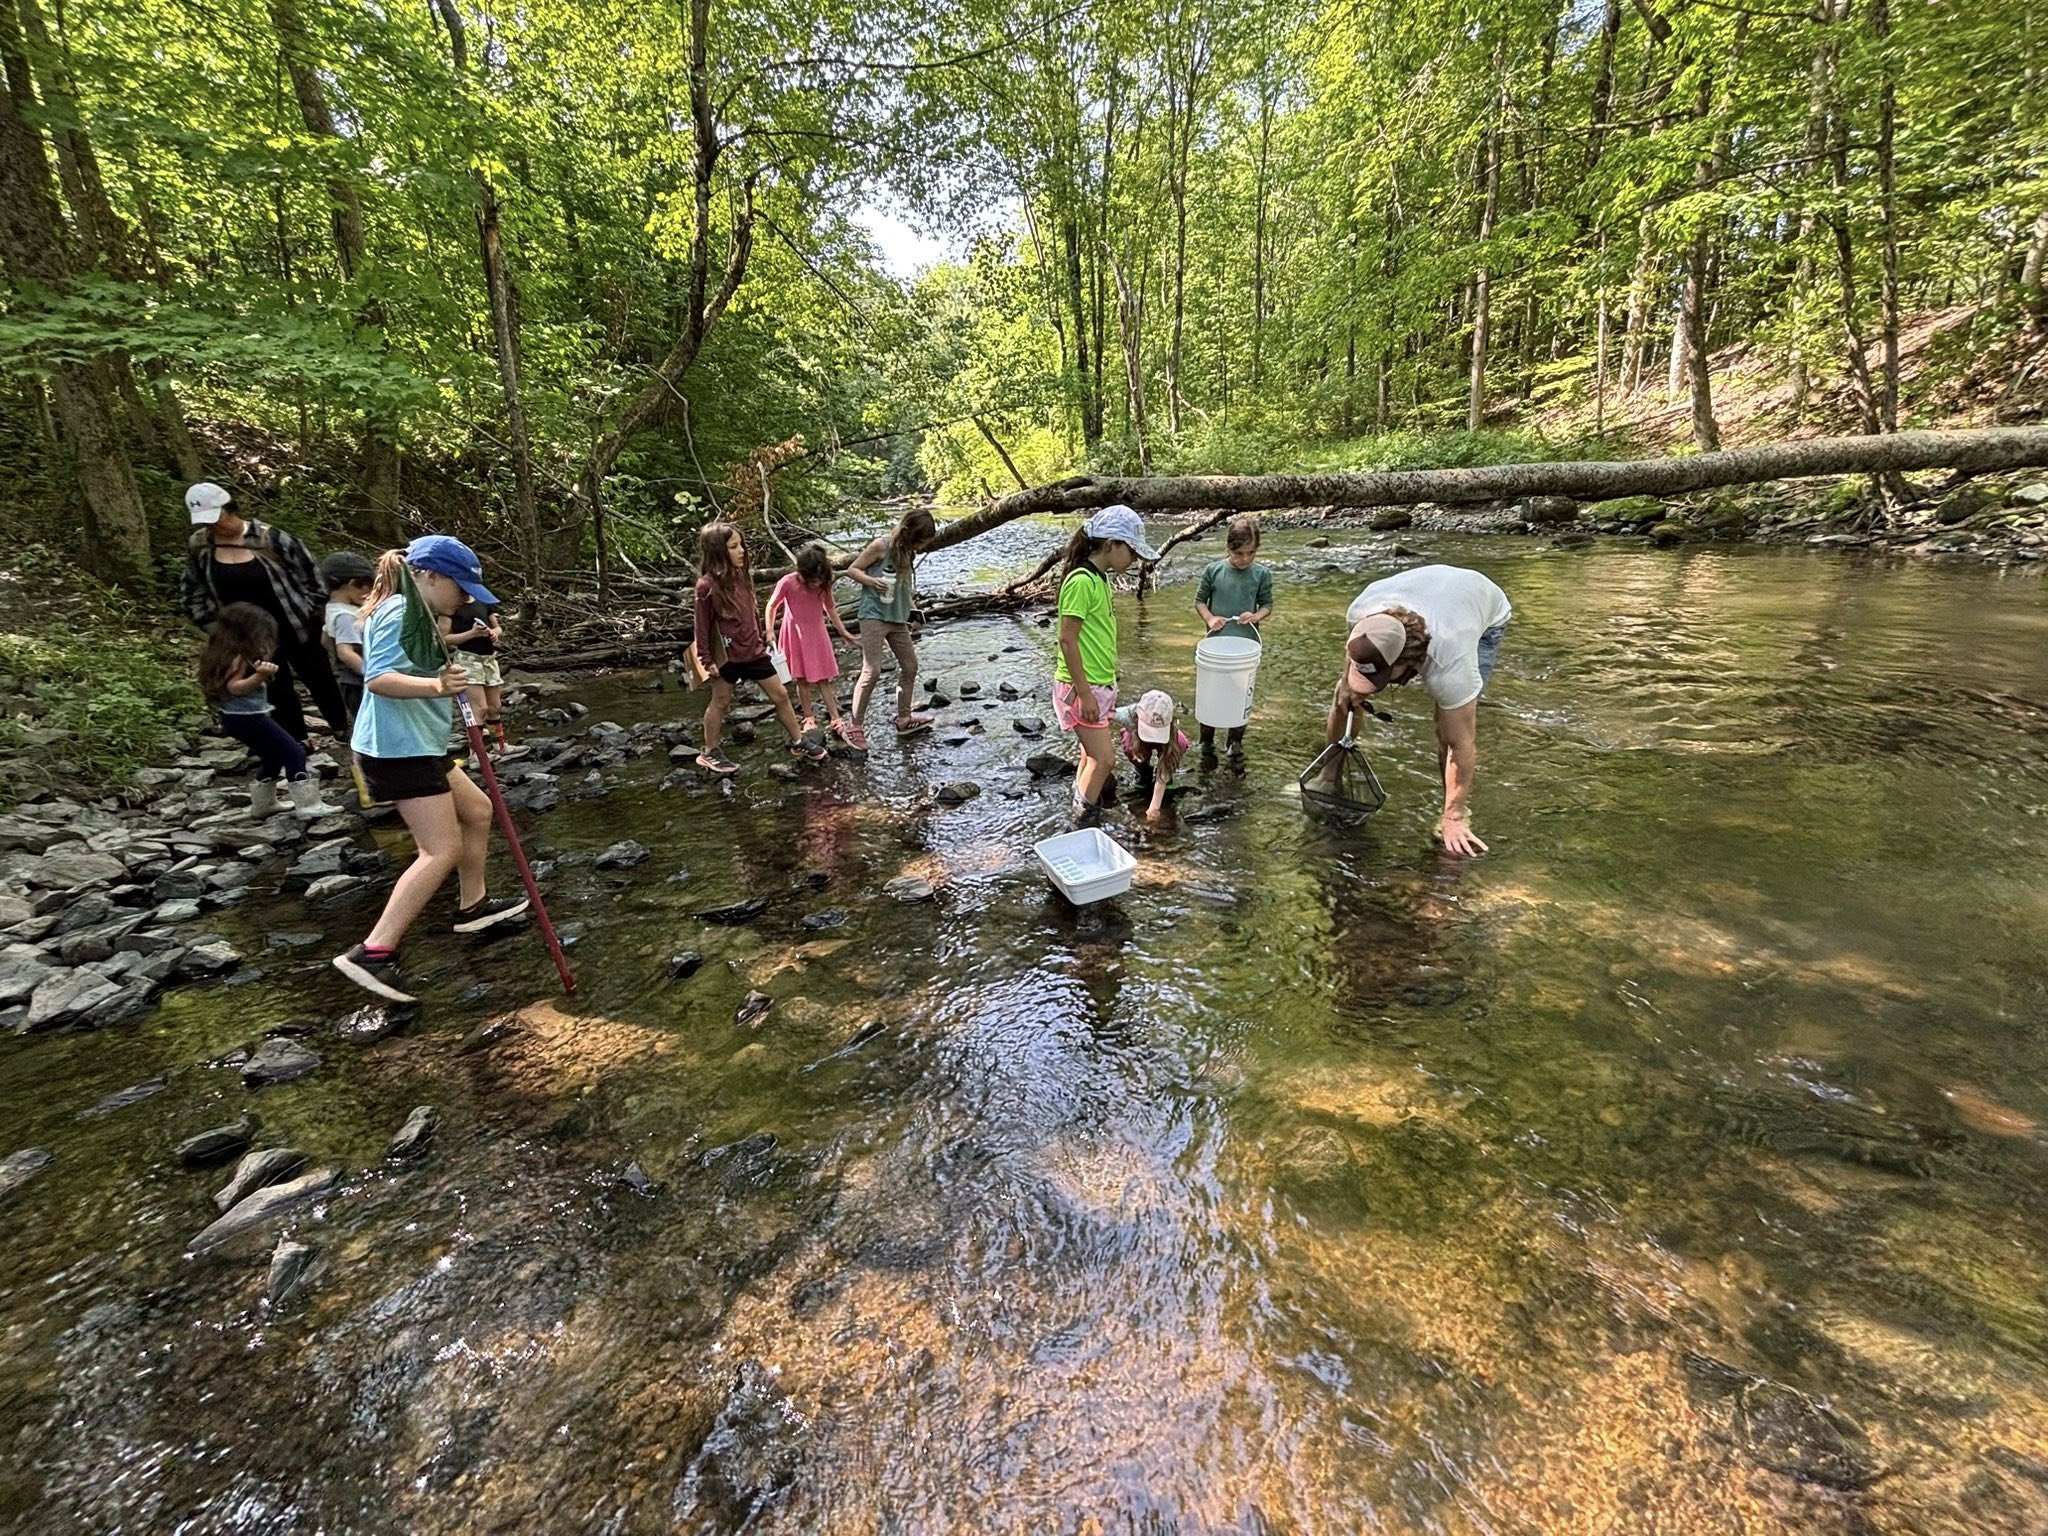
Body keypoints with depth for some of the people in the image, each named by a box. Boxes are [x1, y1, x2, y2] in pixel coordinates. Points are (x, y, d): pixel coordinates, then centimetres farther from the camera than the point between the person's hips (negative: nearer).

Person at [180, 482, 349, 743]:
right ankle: (296, 743, 25)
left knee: (319, 680, 11)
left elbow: (308, 571, -9)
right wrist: (215, 629, 3)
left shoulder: (268, 537, -16)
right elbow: (195, 594, 9)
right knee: (276, 690, 13)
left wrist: (312, 610, -9)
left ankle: (344, 729, 28)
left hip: (294, 627, -3)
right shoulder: (199, 545, -2)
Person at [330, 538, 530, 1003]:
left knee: (477, 811, 21)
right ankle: (374, 952, -13)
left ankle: (472, 905, 35)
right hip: (398, 749, -11)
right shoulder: (399, 612, -16)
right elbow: (378, 678, -28)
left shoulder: (415, 613, 17)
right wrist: (436, 686, -42)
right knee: (443, 849, -13)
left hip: (416, 747, 11)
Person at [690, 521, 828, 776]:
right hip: (725, 655, -6)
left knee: (780, 695, 9)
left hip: (753, 650, 6)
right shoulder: (707, 585, -17)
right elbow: (701, 626, -13)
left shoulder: (742, 576, 3)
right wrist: (707, 660, -13)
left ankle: (799, 742, 23)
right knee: (721, 702, 9)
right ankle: (709, 753, 26)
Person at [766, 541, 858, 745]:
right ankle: (808, 719, 18)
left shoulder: (824, 584, -9)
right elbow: (772, 607, -8)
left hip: (817, 633, 3)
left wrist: (843, 631, 10)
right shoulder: (787, 583, -20)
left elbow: (830, 608, 7)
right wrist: (770, 633, -11)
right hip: (796, 634, -3)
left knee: (824, 679, 6)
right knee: (803, 680, 6)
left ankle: (836, 721, 8)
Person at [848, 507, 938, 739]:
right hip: (874, 615, -8)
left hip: (898, 618, 8)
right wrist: (871, 581, -23)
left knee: (910, 665, 12)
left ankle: (904, 719, 25)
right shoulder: (881, 546, -10)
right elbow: (852, 569, -7)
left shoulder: (908, 554, 11)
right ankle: (855, 726, -5)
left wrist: (911, 593, 5)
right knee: (872, 671, -13)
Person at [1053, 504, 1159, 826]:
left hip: (1099, 684, 9)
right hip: (1082, 687, -9)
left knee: (1092, 756, 13)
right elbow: (1067, 639, -21)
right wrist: (1085, 693, -21)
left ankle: (1082, 817, 23)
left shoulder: (1099, 578, 10)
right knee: (1104, 759, -8)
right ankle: (1084, 825, 2)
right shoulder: (1081, 581, -19)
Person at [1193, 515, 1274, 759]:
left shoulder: (1262, 574, -4)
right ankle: (1207, 743, 22)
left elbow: (1267, 605, 5)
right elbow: (1200, 600, 5)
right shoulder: (1214, 570, -5)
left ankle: (1235, 741, 27)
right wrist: (1209, 618, -13)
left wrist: (1257, 616, -17)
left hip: (1247, 645, 1)